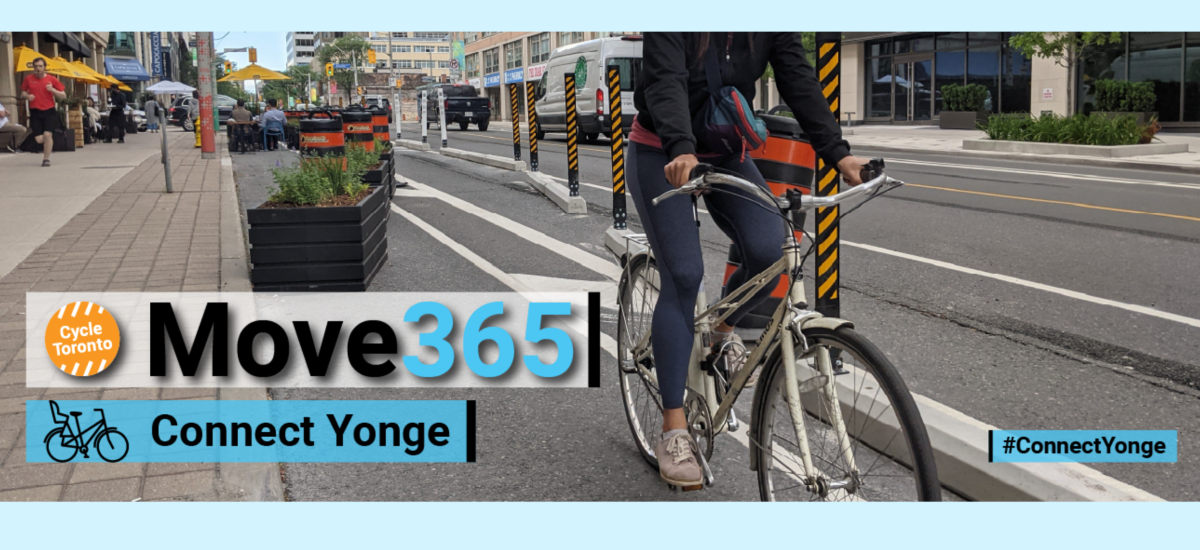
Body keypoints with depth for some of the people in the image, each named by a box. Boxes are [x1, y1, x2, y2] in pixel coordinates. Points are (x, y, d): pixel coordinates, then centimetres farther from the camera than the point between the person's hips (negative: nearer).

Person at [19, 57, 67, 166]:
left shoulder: (51, 79, 1)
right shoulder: (28, 79, 5)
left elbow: (63, 96, 2)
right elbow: (23, 93, 17)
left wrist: (53, 90, -14)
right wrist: (27, 96, -6)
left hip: (49, 111, -1)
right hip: (35, 112, 1)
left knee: (47, 135, -16)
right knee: (38, 139, -5)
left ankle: (46, 159, 1)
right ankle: (48, 143, 33)